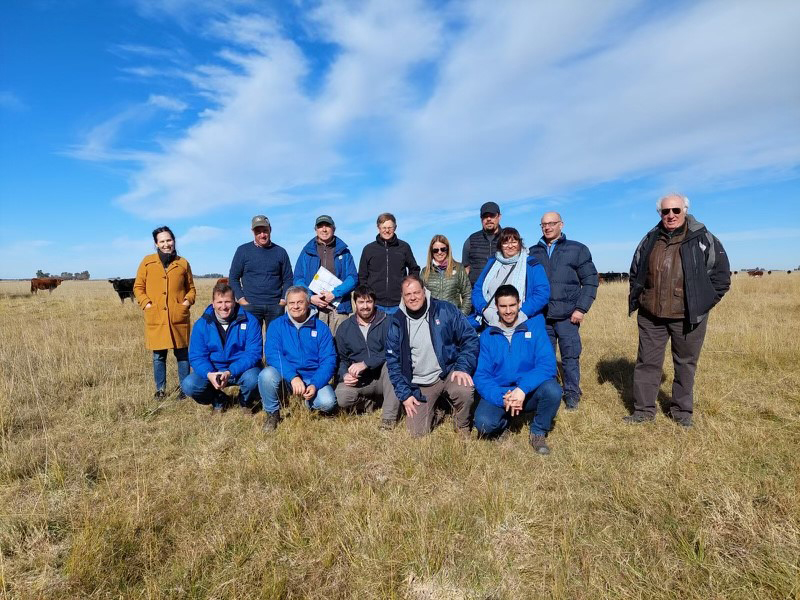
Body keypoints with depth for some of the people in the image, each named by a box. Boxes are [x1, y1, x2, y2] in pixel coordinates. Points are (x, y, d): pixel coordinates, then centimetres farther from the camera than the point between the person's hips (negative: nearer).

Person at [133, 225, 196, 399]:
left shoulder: (183, 263, 9)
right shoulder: (147, 262, 7)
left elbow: (191, 288, 17)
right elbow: (138, 287, 10)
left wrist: (188, 301, 0)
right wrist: (146, 303, -3)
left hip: (179, 318, 0)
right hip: (156, 318, 0)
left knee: (182, 353, 4)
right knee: (158, 356, 7)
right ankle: (160, 389, 20)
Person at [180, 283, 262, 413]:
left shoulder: (249, 321, -12)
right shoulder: (202, 324, -4)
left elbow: (253, 353, -17)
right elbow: (196, 356, -5)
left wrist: (230, 373, -30)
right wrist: (209, 374, -26)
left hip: (242, 369, -2)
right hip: (212, 371, 3)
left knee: (252, 379, -34)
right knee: (188, 385, -21)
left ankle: (246, 403, 4)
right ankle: (218, 401, 12)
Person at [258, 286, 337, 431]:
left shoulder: (321, 328, -2)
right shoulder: (276, 325, -1)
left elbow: (329, 360, -6)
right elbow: (272, 354, -15)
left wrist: (314, 385, -21)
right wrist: (293, 377, -29)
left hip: (313, 378, 0)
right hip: (285, 375, 0)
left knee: (328, 402, -26)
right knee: (267, 374, -31)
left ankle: (310, 402, 13)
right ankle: (272, 414, -2)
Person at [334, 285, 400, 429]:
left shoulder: (386, 322, -4)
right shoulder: (345, 328, 6)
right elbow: (341, 358, 7)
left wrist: (365, 363, -26)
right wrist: (345, 374, -15)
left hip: (383, 378, -1)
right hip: (359, 381, 2)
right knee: (341, 397, -28)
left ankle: (389, 417, -23)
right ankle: (368, 400, 7)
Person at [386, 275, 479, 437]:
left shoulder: (445, 310, -6)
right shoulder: (397, 322, 0)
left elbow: (470, 338, -4)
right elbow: (392, 361, 4)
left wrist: (463, 367, -18)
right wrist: (404, 394, -1)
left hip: (448, 373, -2)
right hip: (419, 385, 2)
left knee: (464, 390, -34)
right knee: (418, 433, -3)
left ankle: (463, 427, 0)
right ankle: (433, 405, 29)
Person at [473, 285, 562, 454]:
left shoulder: (534, 326, -4)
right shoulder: (487, 335, -2)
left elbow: (547, 365, -15)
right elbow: (482, 375, -7)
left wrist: (523, 389, -28)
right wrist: (502, 399, -24)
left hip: (530, 393, 1)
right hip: (498, 394, 0)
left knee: (552, 389, -30)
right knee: (483, 424, -29)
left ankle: (538, 433, 0)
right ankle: (503, 425, 10)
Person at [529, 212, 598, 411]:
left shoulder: (578, 249, 4)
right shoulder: (533, 252, 11)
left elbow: (590, 281, 1)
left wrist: (581, 309, -7)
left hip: (567, 316, -2)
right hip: (541, 316, 2)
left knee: (570, 356, 2)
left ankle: (572, 394, 16)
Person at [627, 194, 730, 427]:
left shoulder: (703, 239, -4)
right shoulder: (649, 240, 5)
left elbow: (721, 274, 0)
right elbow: (635, 272, 17)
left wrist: (702, 304, -4)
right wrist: (637, 298, 9)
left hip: (687, 317, -2)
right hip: (651, 316, 2)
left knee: (685, 364, 11)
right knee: (647, 362, 7)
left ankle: (682, 410, 28)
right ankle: (644, 410, 18)